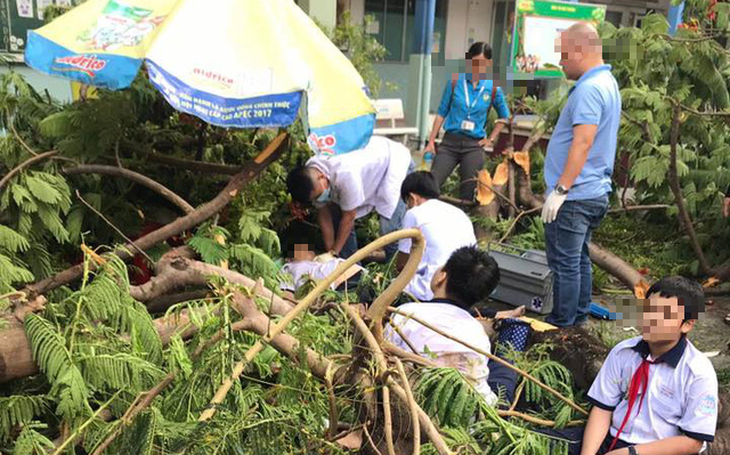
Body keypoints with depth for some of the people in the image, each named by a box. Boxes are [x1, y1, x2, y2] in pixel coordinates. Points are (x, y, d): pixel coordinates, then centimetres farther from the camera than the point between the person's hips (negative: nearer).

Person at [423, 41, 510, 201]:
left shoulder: (493, 88, 2)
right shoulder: (455, 81, 0)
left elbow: (505, 116, 17)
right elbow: (442, 113, 5)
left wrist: (491, 139, 10)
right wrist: (431, 141, 1)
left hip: (474, 146, 1)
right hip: (450, 141, 0)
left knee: (469, 193, 4)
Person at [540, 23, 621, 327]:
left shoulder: (589, 89, -18)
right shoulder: (607, 82, 15)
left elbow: (583, 142, -26)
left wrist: (560, 190, -24)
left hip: (573, 197, -10)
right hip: (594, 193, 10)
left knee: (564, 264, -1)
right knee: (579, 260, 19)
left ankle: (562, 324, 9)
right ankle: (579, 317, 29)